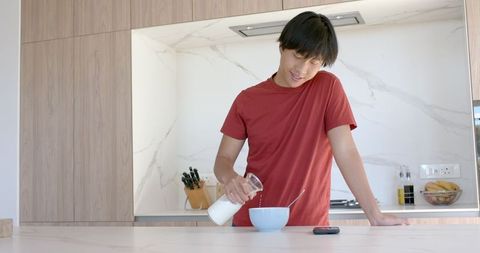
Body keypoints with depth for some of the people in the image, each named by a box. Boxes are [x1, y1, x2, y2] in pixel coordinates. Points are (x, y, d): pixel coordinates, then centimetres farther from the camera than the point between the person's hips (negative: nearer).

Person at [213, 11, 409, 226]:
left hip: (309, 226, -1)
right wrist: (229, 179, -19)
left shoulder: (328, 87, -4)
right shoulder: (247, 100, 1)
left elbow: (346, 153, -8)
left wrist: (375, 215, -15)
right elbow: (223, 159, 3)